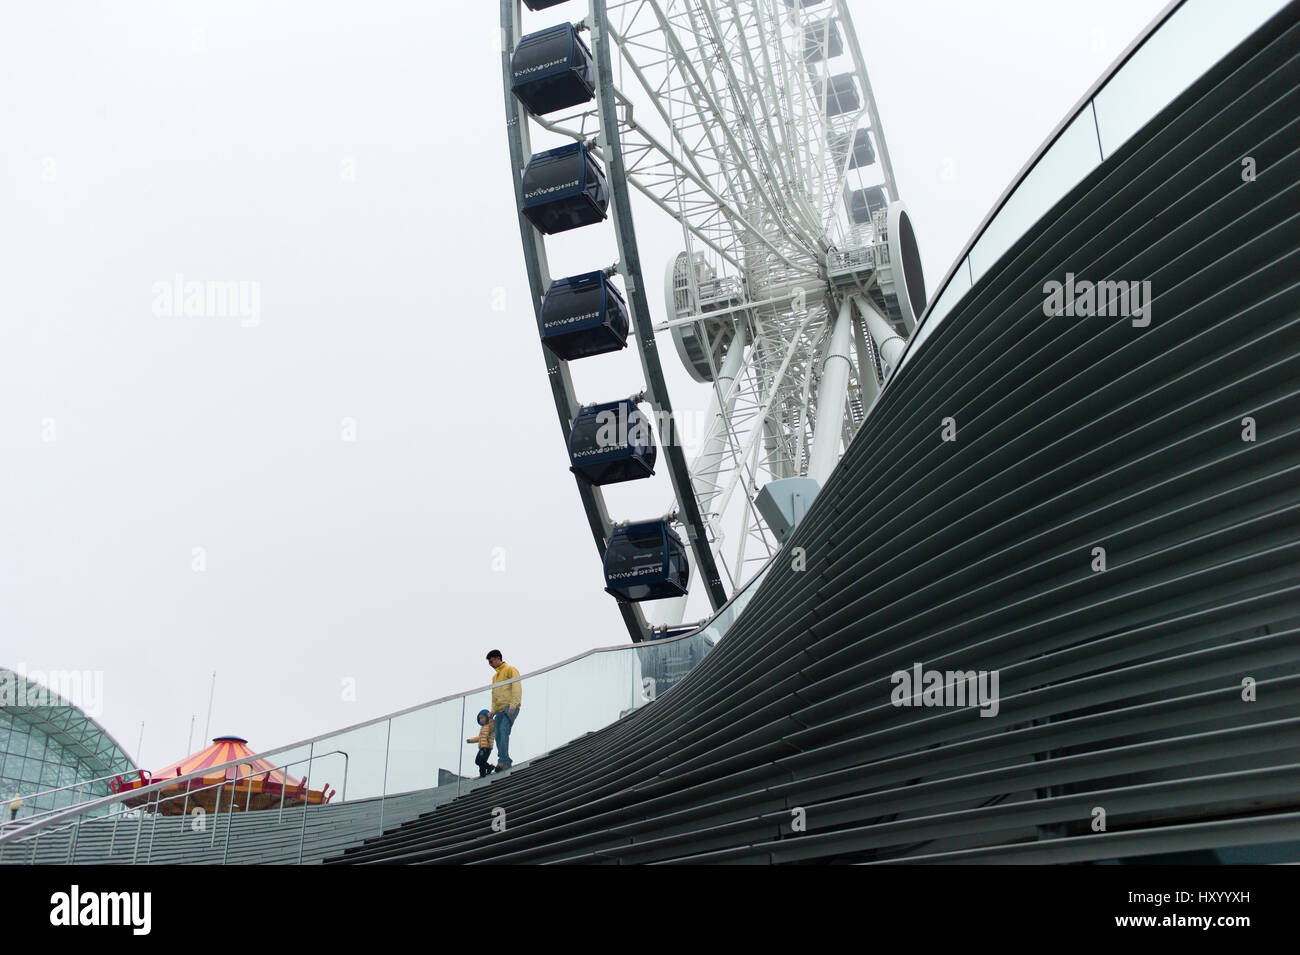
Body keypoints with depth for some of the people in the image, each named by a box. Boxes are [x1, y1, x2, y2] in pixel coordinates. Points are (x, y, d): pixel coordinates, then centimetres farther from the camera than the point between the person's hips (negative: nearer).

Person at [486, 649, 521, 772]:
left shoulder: (510, 670, 3)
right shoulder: (494, 676, 28)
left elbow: (516, 688, -9)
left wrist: (513, 704, -20)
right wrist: (493, 711, 18)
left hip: (510, 708, -8)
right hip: (499, 709, 8)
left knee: (504, 730, -24)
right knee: (498, 735, -3)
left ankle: (503, 761, -31)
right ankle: (505, 763, 0)